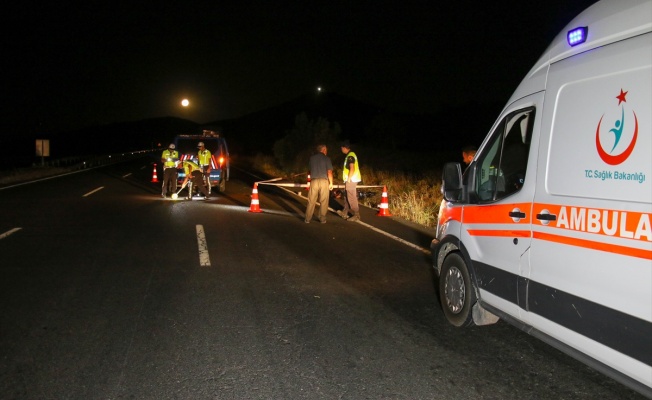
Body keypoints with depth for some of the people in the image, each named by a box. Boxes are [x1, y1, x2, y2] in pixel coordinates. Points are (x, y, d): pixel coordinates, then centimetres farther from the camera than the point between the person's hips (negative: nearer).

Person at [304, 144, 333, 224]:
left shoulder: (311, 158, 9)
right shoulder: (326, 158, -1)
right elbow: (329, 172, -5)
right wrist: (331, 183, 2)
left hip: (314, 181, 3)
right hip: (324, 181, -2)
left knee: (311, 201, 5)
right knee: (323, 201, 6)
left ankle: (307, 219, 6)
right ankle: (322, 219, 8)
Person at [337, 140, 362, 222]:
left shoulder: (350, 156, -16)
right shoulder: (350, 155, 16)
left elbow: (352, 169, -22)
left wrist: (348, 179, -19)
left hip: (351, 180, -10)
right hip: (350, 179, 10)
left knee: (352, 198, -8)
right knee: (347, 196, 19)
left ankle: (356, 216, -5)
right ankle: (345, 213, 29)